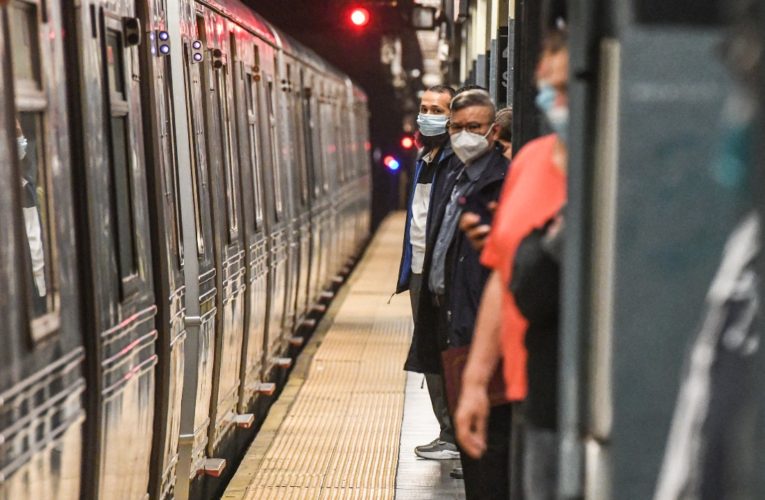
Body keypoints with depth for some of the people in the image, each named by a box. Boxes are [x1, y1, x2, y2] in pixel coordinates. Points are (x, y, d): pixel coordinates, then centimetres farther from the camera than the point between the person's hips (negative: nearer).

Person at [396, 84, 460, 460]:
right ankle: (450, 433, 22)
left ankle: (454, 437, 4)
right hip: (420, 270, 9)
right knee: (430, 356, 13)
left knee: (436, 356, -6)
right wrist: (408, 270, 18)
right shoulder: (424, 157, 16)